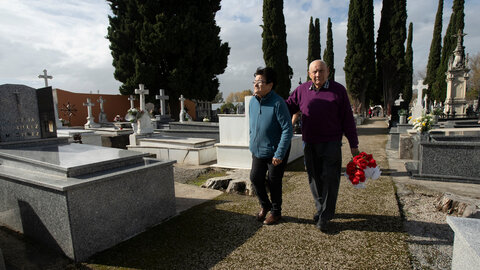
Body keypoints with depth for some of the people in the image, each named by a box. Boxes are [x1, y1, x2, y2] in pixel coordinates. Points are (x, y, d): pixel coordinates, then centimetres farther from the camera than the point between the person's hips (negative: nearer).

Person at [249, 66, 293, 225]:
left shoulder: (278, 103, -22)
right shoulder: (253, 102, 0)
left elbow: (288, 130, -21)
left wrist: (279, 154, -22)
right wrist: (252, 145, 15)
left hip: (275, 152, -6)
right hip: (258, 151, 6)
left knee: (273, 182, 7)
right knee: (255, 178, 9)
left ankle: (275, 211, 33)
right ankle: (264, 205, 37)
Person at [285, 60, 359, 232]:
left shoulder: (338, 90, -1)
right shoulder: (302, 90, 5)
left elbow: (347, 119, 0)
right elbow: (288, 107, 14)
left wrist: (354, 145, 1)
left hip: (331, 143, -2)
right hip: (310, 144, 3)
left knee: (330, 179, -2)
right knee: (314, 178, 11)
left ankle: (325, 217, 10)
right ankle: (321, 208, 32)